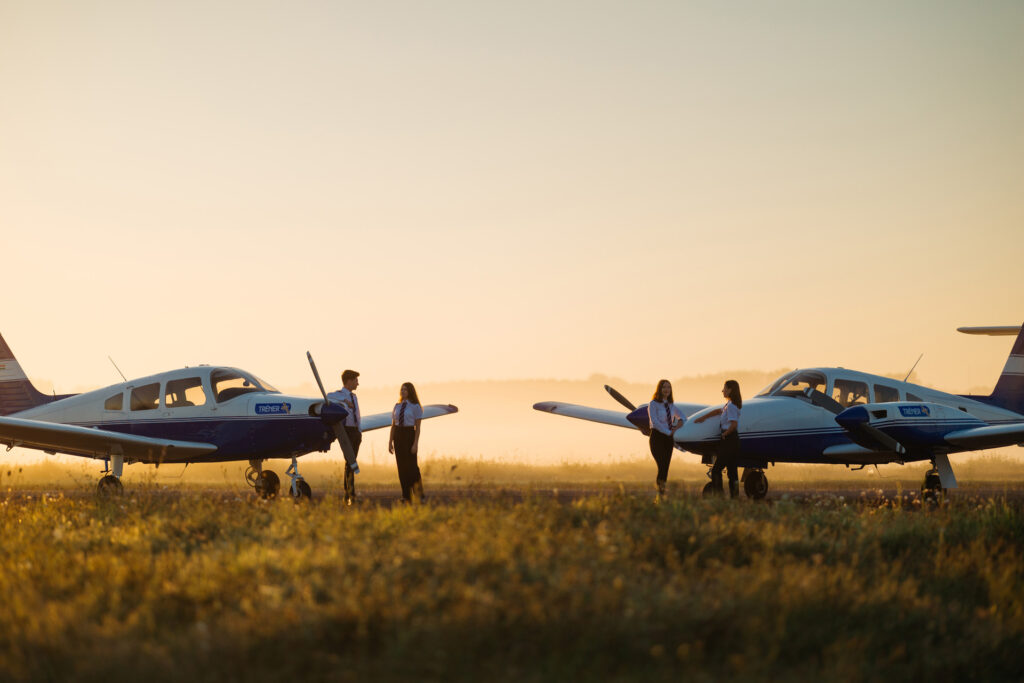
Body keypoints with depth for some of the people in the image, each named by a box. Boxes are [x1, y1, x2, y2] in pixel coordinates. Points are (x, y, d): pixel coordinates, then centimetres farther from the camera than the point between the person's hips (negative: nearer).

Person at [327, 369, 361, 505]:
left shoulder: (354, 396, 19)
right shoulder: (339, 395, -5)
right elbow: (328, 396, -29)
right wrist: (344, 400, -36)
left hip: (355, 431, 8)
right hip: (346, 431, -8)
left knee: (352, 462, 8)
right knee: (350, 461, -13)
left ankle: (347, 496, 12)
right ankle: (351, 495, -14)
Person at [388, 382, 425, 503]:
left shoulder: (415, 407, -4)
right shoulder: (397, 406, 11)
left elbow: (418, 427, -7)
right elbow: (393, 425, 11)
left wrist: (415, 444, -14)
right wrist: (390, 442, 6)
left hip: (409, 435, -5)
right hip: (398, 436, 5)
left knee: (411, 466, -5)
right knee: (401, 467, 3)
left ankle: (418, 495, 8)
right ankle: (406, 496, 7)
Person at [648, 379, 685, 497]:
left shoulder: (671, 405, 13)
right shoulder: (653, 404, -5)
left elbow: (682, 417, 20)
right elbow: (655, 422, -14)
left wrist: (678, 424, -3)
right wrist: (669, 432, -17)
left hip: (669, 438, 6)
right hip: (657, 437, -6)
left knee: (666, 466, 3)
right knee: (662, 466, -18)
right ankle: (660, 489, -16)